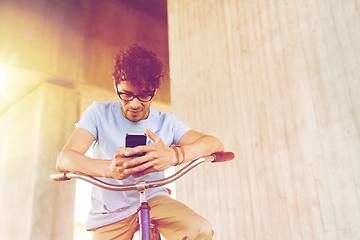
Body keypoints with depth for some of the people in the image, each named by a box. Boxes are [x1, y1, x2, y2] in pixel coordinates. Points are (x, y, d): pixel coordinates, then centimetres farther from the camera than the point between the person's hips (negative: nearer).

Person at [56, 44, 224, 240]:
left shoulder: (166, 122, -7)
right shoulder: (99, 113, -10)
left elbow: (214, 143, -21)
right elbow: (64, 159, -23)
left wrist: (173, 155, -44)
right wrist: (109, 168, -45)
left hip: (153, 199, 0)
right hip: (110, 212, 1)